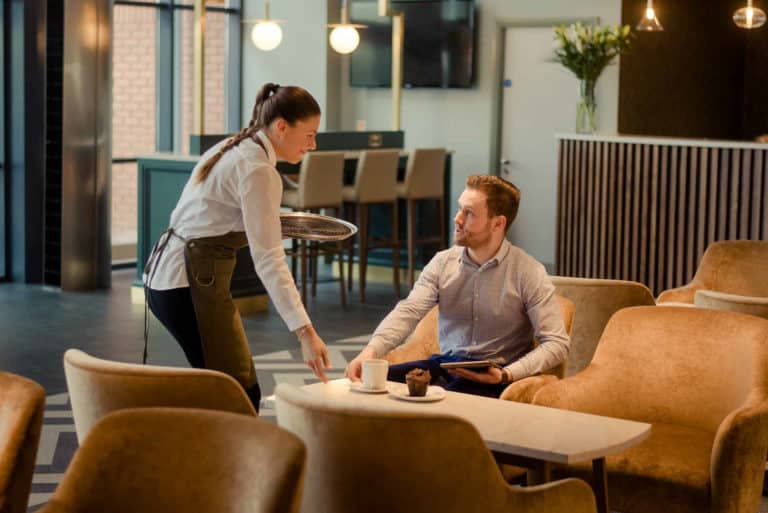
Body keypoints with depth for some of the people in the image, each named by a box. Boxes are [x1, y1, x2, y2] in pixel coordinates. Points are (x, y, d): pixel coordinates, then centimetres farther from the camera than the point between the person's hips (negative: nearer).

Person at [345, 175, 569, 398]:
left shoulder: (529, 273, -7)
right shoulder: (443, 262, 5)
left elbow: (557, 343, -10)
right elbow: (408, 312, -9)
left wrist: (507, 375, -25)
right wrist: (371, 351, -28)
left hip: (494, 374, -4)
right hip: (445, 363, 4)